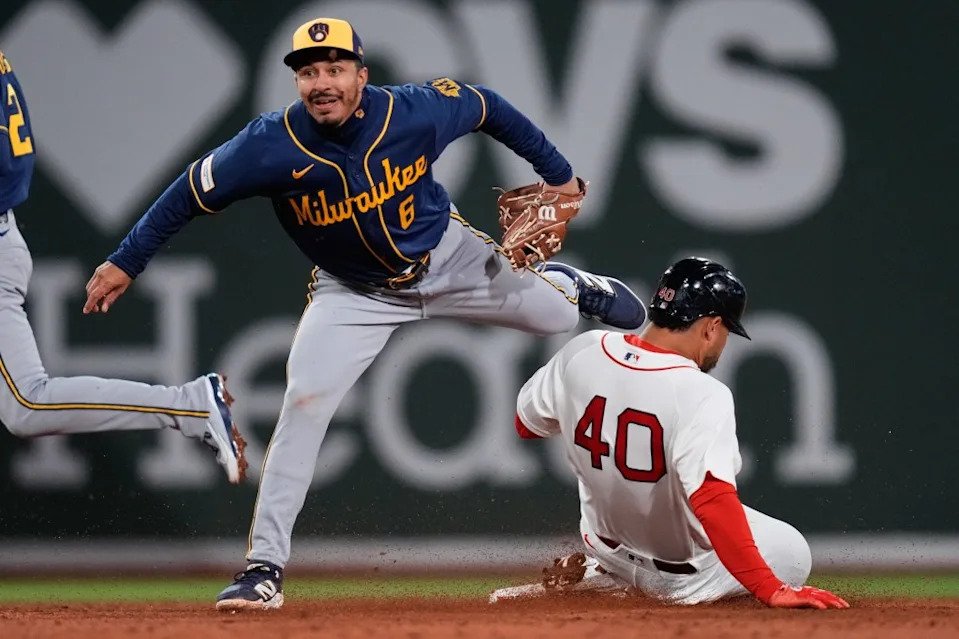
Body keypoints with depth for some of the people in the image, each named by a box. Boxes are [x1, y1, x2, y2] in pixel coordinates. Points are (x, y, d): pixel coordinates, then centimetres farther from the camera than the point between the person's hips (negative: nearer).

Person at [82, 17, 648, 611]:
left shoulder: (416, 113, -28)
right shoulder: (273, 145, -31)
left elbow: (487, 106, -9)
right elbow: (194, 190, -18)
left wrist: (557, 173, -2)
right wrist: (125, 262, -15)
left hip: (447, 260, 1)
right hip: (354, 292, -1)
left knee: (558, 315, 10)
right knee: (305, 401, -18)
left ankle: (567, 284, 54)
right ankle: (265, 569, -13)